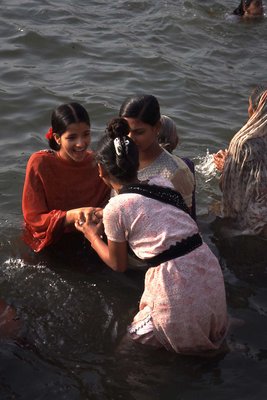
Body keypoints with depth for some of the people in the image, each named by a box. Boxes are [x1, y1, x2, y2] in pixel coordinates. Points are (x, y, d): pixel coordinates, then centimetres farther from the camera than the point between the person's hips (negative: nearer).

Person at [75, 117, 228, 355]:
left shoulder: (115, 208, -8)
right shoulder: (163, 183, 8)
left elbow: (119, 264, 7)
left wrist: (91, 234, 22)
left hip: (176, 286, -6)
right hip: (210, 269, 6)